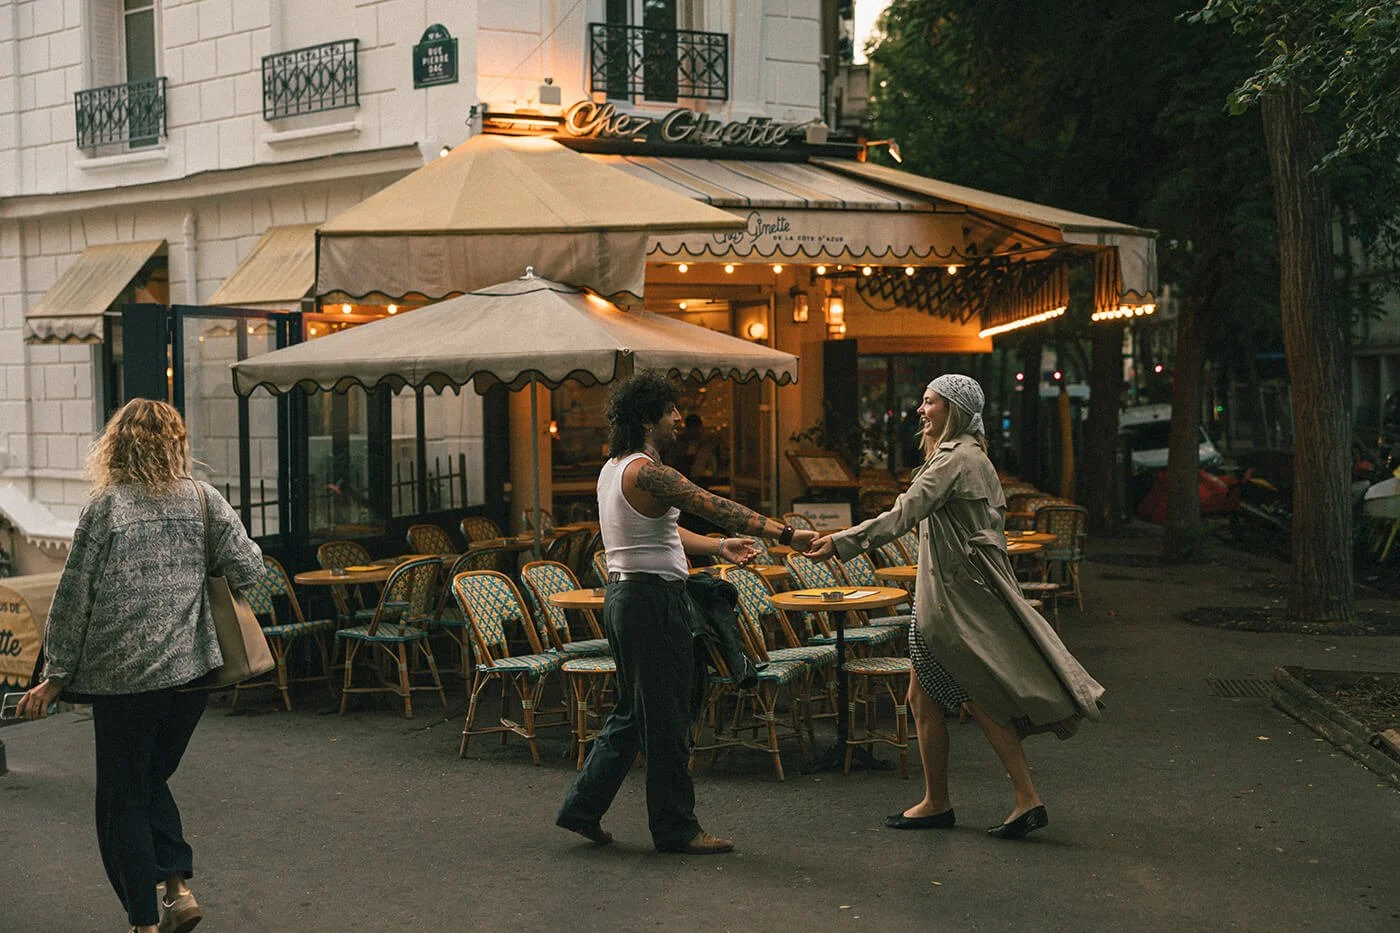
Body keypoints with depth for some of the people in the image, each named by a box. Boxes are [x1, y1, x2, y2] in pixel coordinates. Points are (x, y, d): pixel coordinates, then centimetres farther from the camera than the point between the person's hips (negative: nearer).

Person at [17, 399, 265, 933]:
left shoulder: (106, 507, -8)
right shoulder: (203, 499, 1)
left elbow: (75, 597, -6)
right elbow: (249, 569, -1)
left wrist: (55, 677, 2)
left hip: (125, 675, -4)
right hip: (192, 668, 4)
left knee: (124, 799, 9)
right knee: (153, 780, 23)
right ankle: (178, 887, 9)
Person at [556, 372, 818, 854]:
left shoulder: (613, 469, 14)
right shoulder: (646, 472, -18)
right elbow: (716, 506, -23)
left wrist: (716, 546, 15)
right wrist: (784, 534, -24)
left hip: (623, 594, 10)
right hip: (653, 598, -10)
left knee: (634, 711, 19)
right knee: (666, 717, 0)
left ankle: (583, 806, 21)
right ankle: (675, 828, 8)